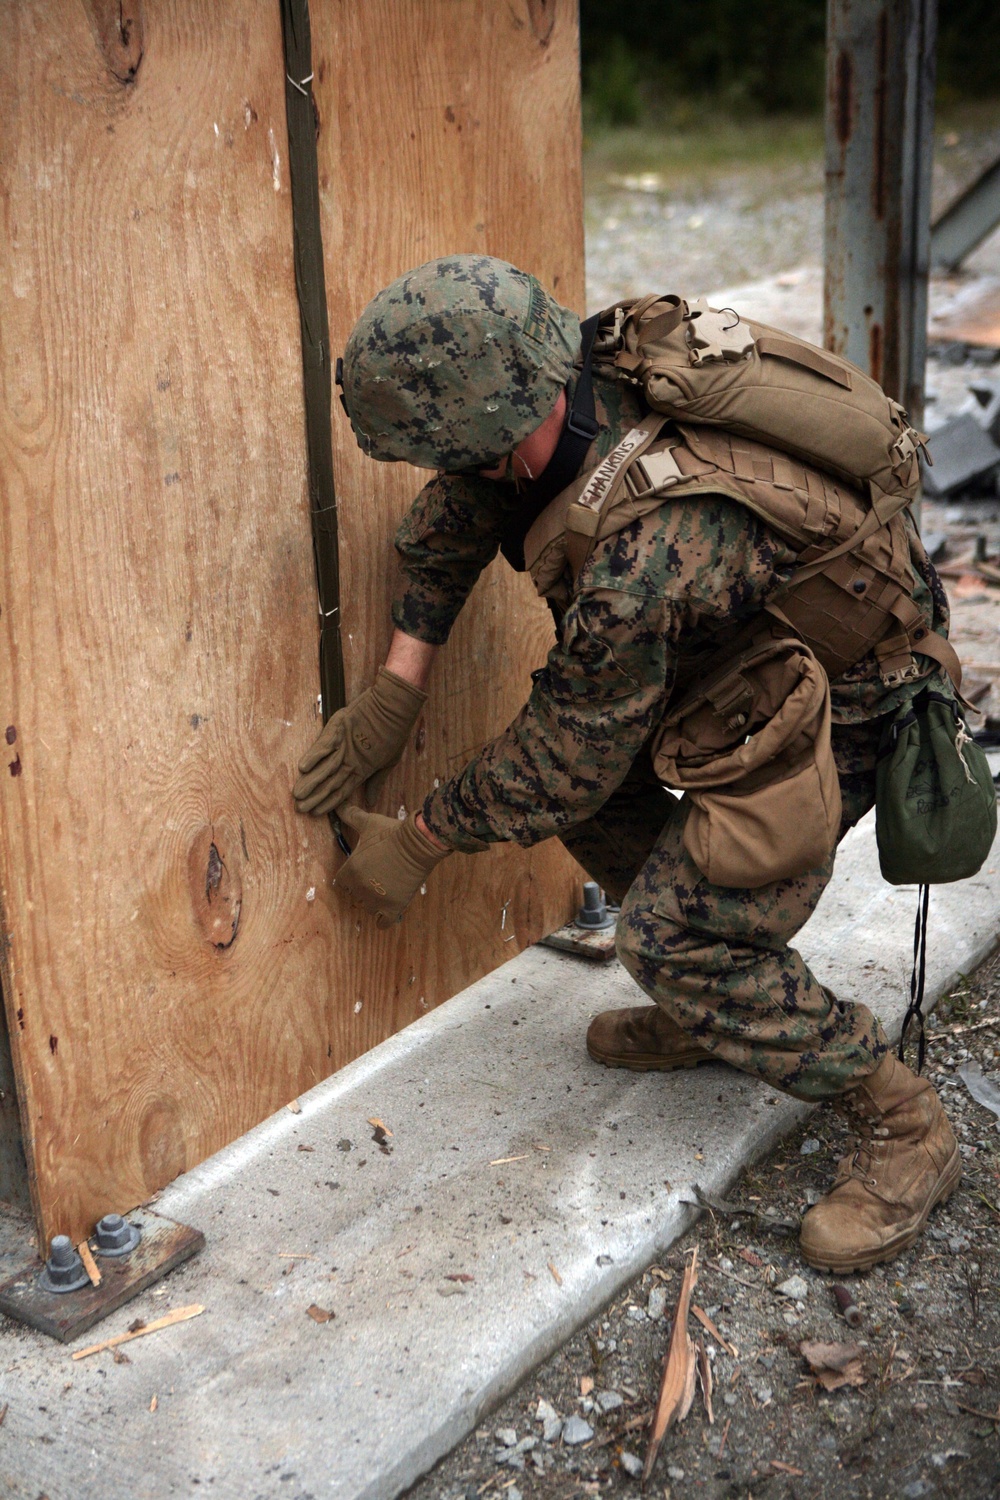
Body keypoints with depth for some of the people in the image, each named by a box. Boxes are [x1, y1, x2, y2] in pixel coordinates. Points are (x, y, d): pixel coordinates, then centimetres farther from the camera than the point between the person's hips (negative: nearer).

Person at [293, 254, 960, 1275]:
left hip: (840, 703, -9)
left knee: (675, 936, -17)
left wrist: (418, 845, -8)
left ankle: (901, 1126, 1)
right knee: (598, 798, 12)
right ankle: (708, 1015, 27)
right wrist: (395, 690, -2)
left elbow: (565, 761, -24)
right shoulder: (579, 368, -16)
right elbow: (456, 511, 2)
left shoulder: (643, 567, -40)